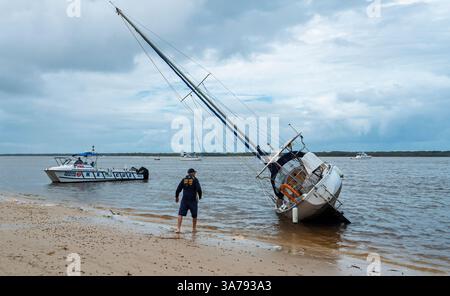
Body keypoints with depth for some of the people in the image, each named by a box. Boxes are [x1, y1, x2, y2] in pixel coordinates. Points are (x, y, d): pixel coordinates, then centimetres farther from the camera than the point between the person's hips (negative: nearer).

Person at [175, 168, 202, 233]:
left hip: (184, 200, 2)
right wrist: (200, 197, 5)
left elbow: (178, 189, 9)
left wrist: (177, 197, 23)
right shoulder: (195, 180, -4)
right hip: (193, 200, -2)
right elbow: (199, 189, -12)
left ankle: (178, 228, -15)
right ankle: (194, 228, 23)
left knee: (180, 214, -2)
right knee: (194, 215, 14)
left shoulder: (184, 179, 7)